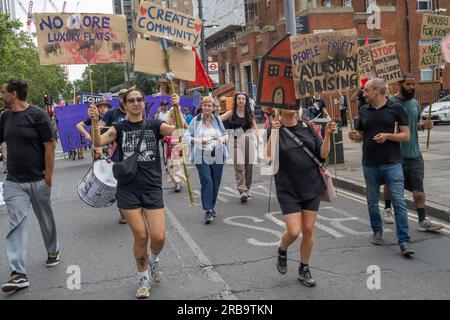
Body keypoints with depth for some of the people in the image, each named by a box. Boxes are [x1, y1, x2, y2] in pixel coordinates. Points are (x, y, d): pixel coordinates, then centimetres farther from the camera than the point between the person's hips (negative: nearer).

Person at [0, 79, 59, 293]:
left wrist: (48, 177, -13)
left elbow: (49, 146, -11)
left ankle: (53, 251, 38)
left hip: (38, 180, -4)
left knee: (45, 218, 13)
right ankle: (18, 274, -5)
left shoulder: (38, 115, -9)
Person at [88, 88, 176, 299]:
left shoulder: (154, 126, 4)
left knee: (159, 237, -6)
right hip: (128, 189, 0)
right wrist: (94, 122, -29)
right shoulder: (119, 128, 3)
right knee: (140, 236, 1)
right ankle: (143, 279, 25)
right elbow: (98, 142, -14)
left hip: (152, 188, 1)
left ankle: (154, 260, 31)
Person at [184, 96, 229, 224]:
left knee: (216, 182, 8)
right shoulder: (196, 120, 0)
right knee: (207, 181, -15)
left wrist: (223, 139, -4)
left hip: (217, 156, 3)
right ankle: (208, 211, -13)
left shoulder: (217, 120, 8)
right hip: (202, 157, -3)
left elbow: (225, 134, 19)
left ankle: (211, 207, 26)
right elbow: (186, 136, 1)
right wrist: (197, 140, -16)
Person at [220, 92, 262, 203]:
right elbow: (218, 119, -3)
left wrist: (259, 137, -10)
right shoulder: (231, 113, 5)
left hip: (249, 141, 3)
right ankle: (242, 191, -14)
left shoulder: (250, 114, 11)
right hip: (237, 141, -2)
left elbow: (254, 126, 5)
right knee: (239, 166, -13)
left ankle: (247, 189, 20)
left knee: (248, 166, 5)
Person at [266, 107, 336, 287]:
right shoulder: (276, 128, -6)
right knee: (294, 231, -9)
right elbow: (269, 155, -20)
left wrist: (328, 135, -11)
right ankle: (282, 250, 26)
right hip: (288, 189, -3)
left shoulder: (307, 126, 3)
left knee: (308, 230, 7)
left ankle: (304, 269, 25)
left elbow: (323, 154, 3)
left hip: (312, 186, 3)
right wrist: (274, 133, -32)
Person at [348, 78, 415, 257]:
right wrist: (354, 135, -3)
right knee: (372, 201, 11)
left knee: (399, 202, -8)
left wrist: (387, 136, -18)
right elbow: (360, 132, 20)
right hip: (370, 164, 4)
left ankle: (403, 242, -4)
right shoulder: (364, 111, 10)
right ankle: (377, 231, 31)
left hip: (392, 163, -4)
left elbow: (406, 135, -1)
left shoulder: (395, 108, -1)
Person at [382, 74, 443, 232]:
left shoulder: (415, 103, 10)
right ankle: (387, 209, 36)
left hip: (414, 153, 4)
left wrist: (424, 126, 1)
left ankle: (423, 220, 0)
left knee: (418, 186, -2)